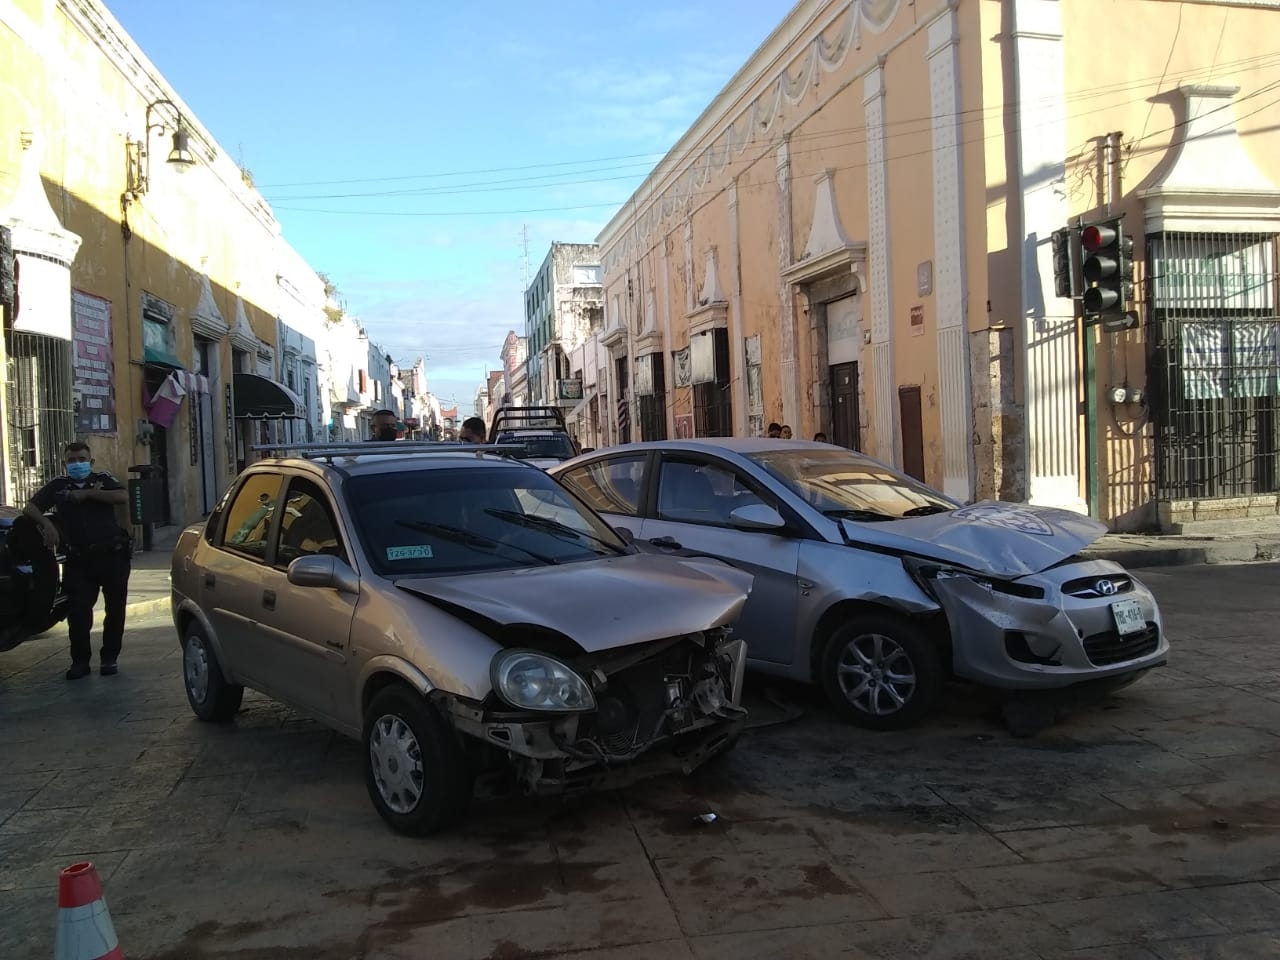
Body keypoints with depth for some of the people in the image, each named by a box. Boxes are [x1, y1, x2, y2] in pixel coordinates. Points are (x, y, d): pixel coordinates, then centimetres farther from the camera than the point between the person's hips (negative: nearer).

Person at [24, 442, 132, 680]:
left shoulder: (103, 480, 5)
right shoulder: (58, 486, 10)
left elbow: (123, 497, -14)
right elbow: (30, 507, 5)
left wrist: (88, 494, -15)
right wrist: (46, 524, -13)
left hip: (112, 555, -1)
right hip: (79, 560, 1)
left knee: (115, 609, 4)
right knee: (78, 612, -3)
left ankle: (109, 658, 17)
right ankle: (80, 661, 8)